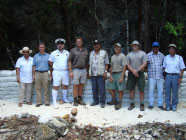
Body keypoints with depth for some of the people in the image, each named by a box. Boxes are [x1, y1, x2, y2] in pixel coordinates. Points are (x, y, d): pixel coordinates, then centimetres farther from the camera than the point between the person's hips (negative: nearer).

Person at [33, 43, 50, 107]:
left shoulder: (48, 56, 9)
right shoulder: (36, 56, 13)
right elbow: (34, 66, 12)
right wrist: (33, 75, 4)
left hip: (45, 73, -1)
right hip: (37, 73, 2)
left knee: (46, 88, -2)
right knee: (38, 88, 1)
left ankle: (47, 102, 4)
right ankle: (39, 102, 7)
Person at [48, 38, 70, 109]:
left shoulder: (67, 53, 9)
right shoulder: (53, 53, 2)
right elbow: (50, 64, 6)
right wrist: (51, 74, 5)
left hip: (65, 72, 3)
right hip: (57, 72, -3)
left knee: (65, 86, 10)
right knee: (56, 87, -4)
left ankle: (64, 99, 28)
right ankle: (54, 102, -2)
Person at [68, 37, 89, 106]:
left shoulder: (86, 51, 10)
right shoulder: (73, 50, -1)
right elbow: (69, 61, -3)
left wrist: (86, 70, 11)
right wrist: (70, 71, -9)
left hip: (83, 70, 4)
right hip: (76, 70, -4)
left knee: (81, 85, 9)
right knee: (75, 86, -1)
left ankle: (80, 99, 19)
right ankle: (75, 100, 6)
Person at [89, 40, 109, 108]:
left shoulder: (104, 53, 3)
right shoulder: (91, 53, 17)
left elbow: (106, 63, -1)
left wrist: (105, 71, -10)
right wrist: (89, 72, 11)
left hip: (100, 74, -5)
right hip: (93, 74, 5)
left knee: (102, 89, -5)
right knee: (94, 88, 8)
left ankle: (102, 102, 2)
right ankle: (95, 101, 18)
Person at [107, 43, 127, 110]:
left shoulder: (122, 56, -5)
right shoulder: (112, 57, 15)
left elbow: (124, 67, -11)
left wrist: (122, 77, -17)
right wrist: (111, 76, 8)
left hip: (119, 74, -7)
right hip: (113, 74, 7)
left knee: (120, 90, -4)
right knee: (111, 88, 9)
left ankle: (119, 103, 5)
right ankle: (114, 100, 26)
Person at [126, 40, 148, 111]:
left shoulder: (143, 53, 4)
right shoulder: (129, 54, 10)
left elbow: (145, 64, -5)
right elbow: (128, 65, 5)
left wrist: (137, 70, -13)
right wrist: (133, 71, -11)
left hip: (140, 73, -2)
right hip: (131, 74, 2)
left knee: (141, 90, -3)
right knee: (131, 89, 5)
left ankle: (142, 104, 6)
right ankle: (132, 104, 15)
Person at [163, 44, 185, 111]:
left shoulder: (179, 58, 2)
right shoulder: (166, 58, 7)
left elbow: (182, 68, 2)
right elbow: (163, 67, 11)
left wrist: (180, 77, -5)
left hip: (176, 76, -1)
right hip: (168, 76, 1)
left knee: (175, 92, 2)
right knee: (167, 92, 2)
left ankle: (174, 106, 14)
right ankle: (168, 106, 13)